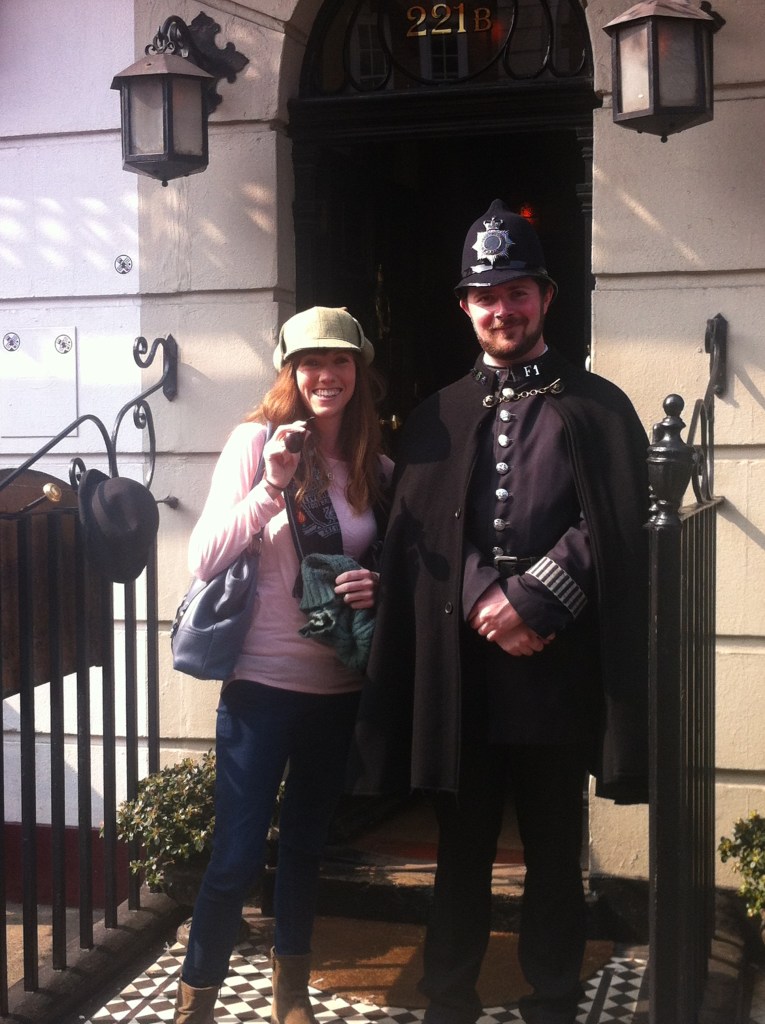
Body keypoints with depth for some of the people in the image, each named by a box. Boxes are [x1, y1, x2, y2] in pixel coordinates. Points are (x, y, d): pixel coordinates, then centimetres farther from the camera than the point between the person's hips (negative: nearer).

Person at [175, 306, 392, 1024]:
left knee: (306, 844, 18)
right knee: (236, 858, -2)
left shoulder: (375, 468, 4)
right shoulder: (257, 440, -8)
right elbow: (204, 560, -14)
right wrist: (272, 484, -24)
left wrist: (377, 589, -8)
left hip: (341, 688, 4)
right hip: (262, 681, -4)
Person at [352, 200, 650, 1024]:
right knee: (462, 851, 12)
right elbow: (417, 538, 2)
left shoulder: (598, 409, 4)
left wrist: (528, 604, -14)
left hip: (556, 669, -2)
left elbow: (611, 532, -5)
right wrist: (486, 606, -13)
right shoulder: (437, 418, 11)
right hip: (460, 668, 2)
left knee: (554, 853, 10)